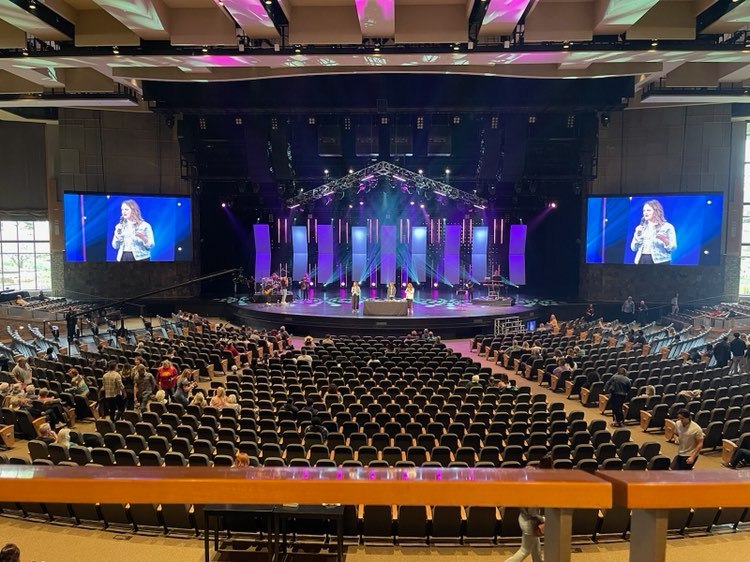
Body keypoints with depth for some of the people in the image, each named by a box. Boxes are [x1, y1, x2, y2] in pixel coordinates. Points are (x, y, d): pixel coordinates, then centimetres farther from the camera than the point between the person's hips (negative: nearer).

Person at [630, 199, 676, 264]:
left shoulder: (667, 227, 3)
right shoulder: (642, 227, 16)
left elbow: (672, 248, -1)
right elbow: (633, 248, 12)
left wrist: (664, 240, -19)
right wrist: (637, 235, -2)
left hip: (659, 261, -4)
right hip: (642, 260, 4)